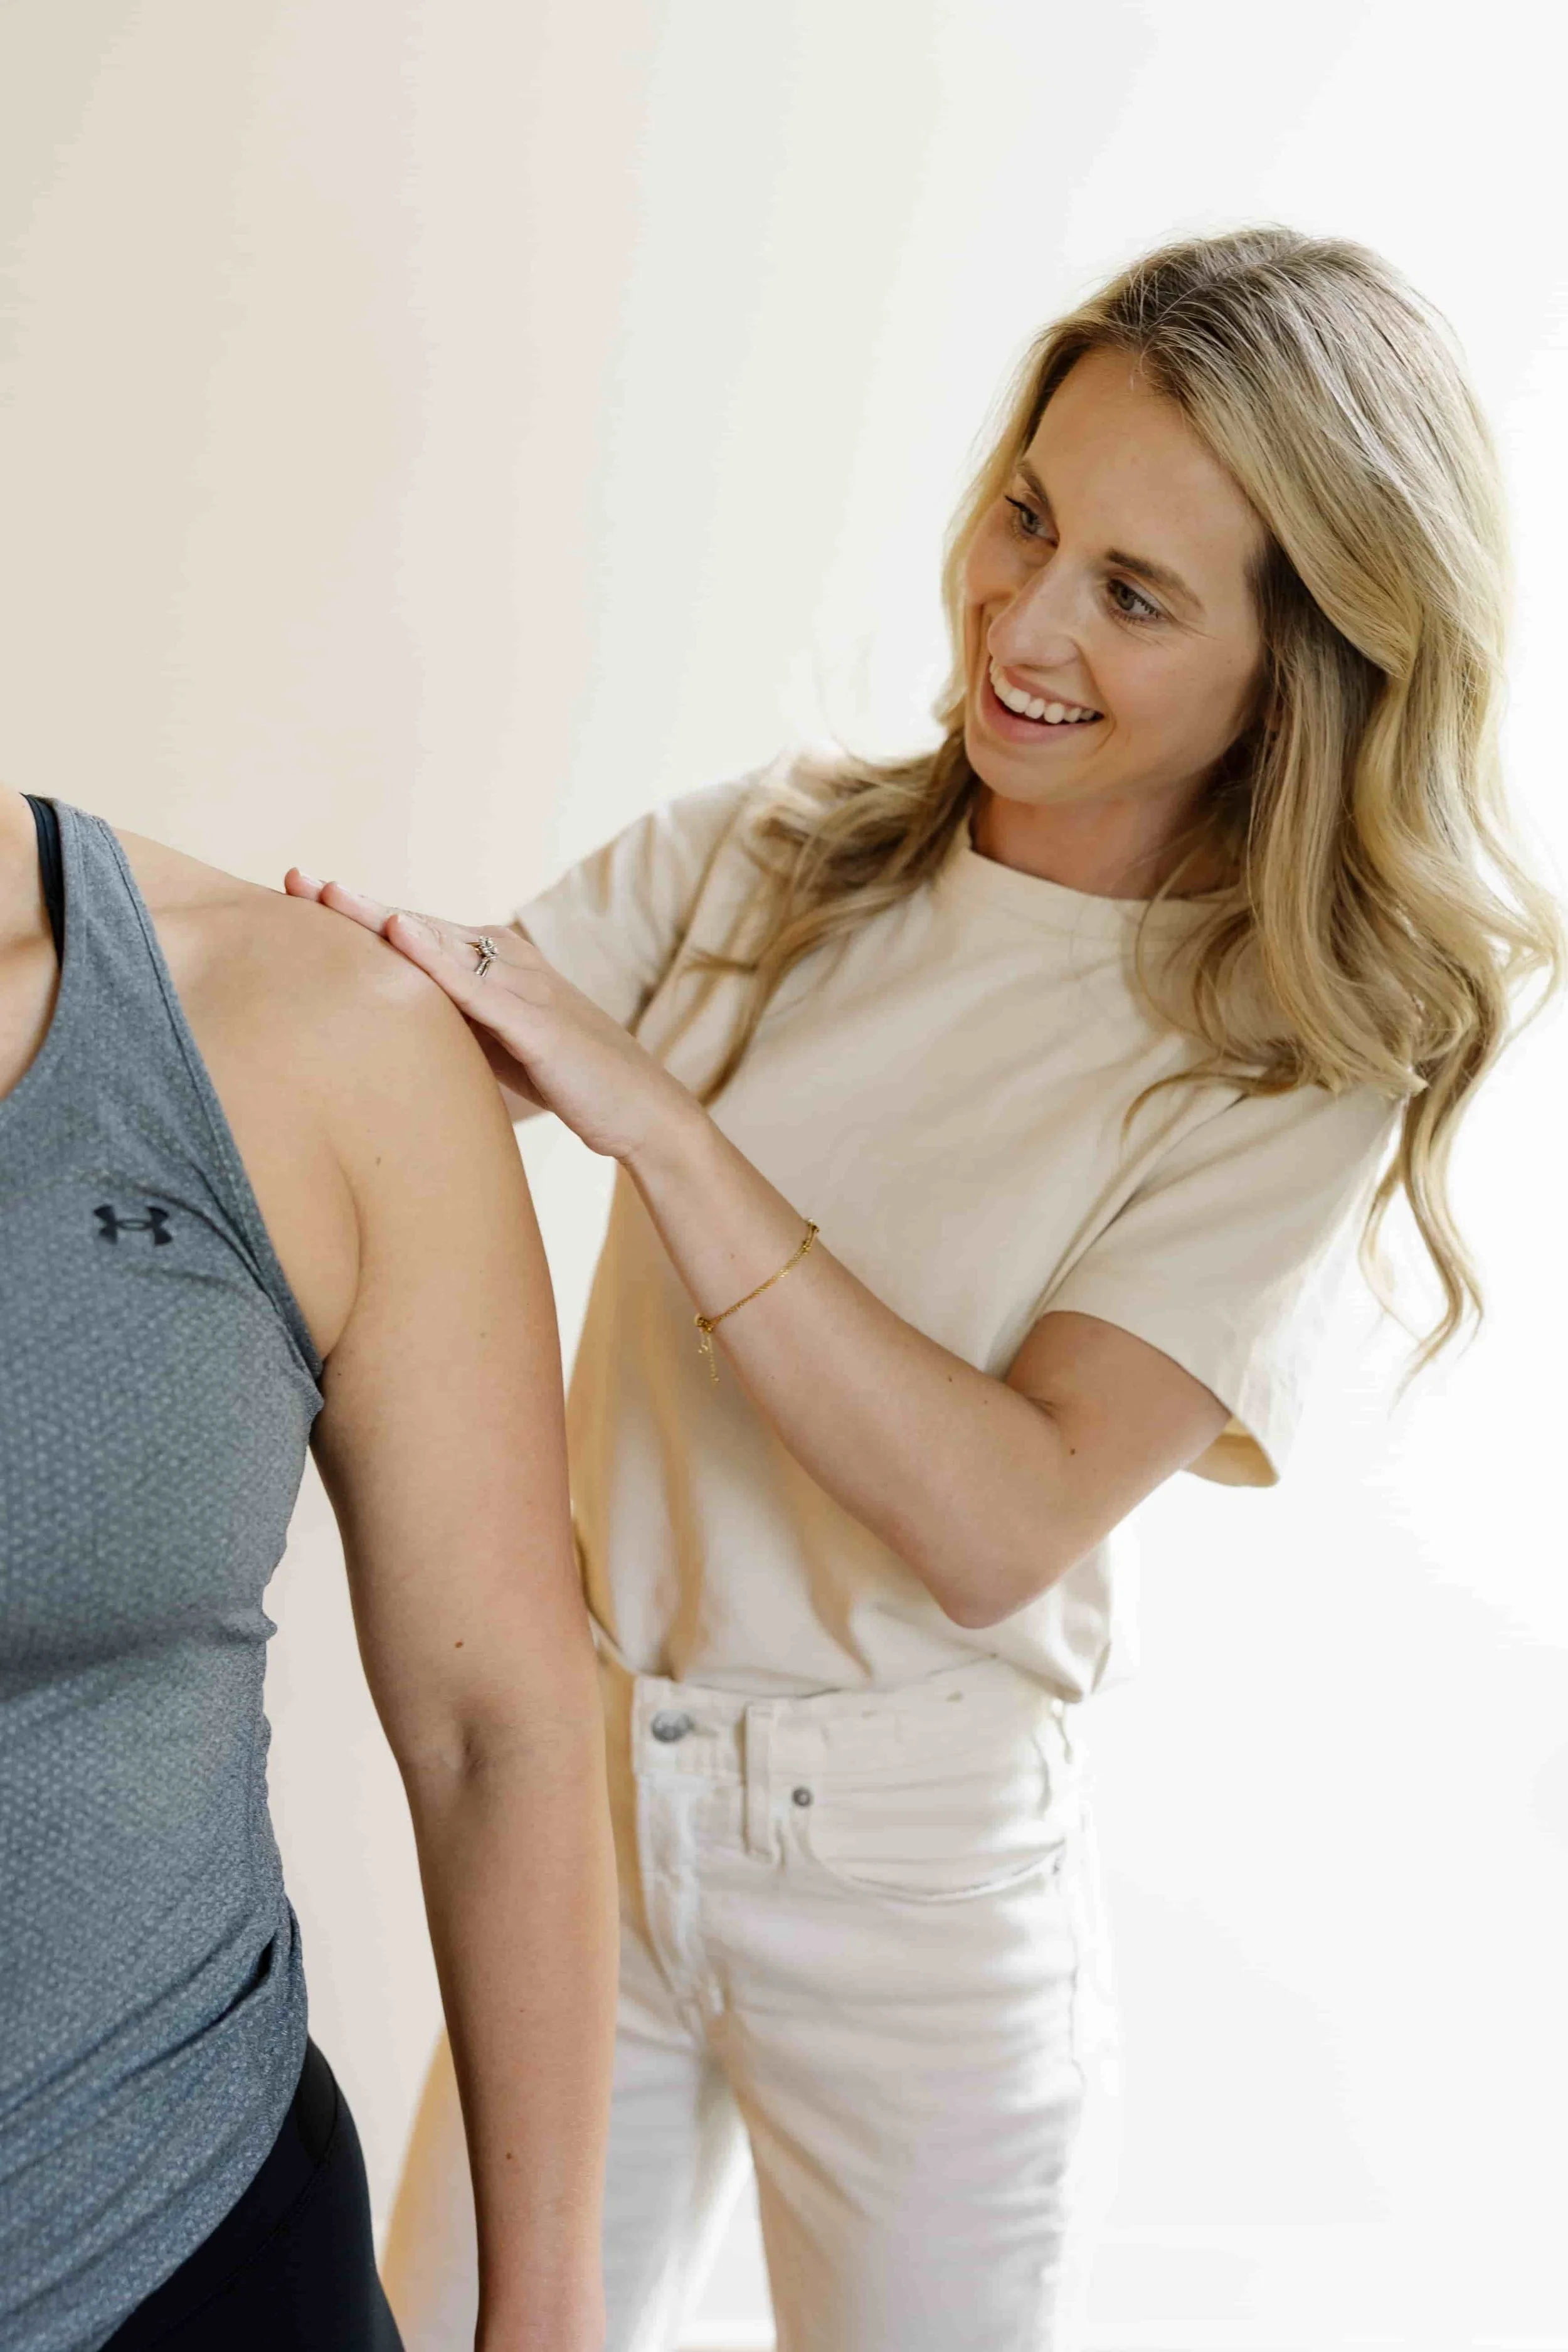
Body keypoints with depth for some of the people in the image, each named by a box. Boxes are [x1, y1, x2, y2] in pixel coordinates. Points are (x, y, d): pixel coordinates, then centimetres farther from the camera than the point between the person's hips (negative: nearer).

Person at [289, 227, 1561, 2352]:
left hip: (922, 1882, -2)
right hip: (586, 1803, 3)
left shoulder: (1292, 1059, -12)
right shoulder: (763, 863, -3)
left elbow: (1003, 1521, -22)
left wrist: (650, 1115, -27)